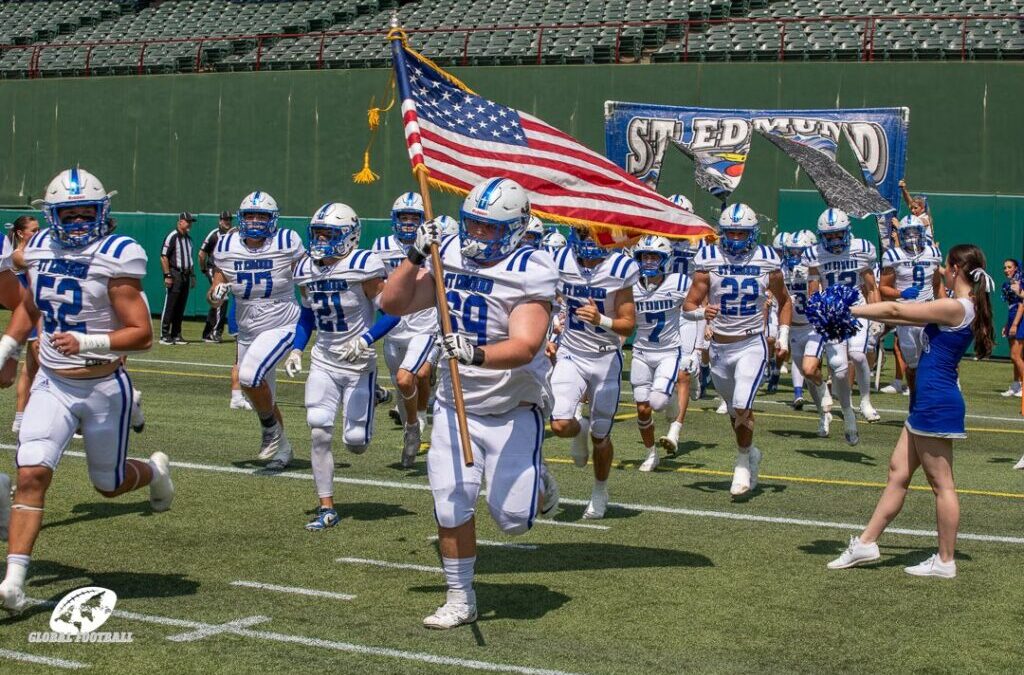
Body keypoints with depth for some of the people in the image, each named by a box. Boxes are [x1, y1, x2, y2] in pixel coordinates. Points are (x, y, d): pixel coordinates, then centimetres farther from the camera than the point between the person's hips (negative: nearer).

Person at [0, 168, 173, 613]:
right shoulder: (40, 249, 3)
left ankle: (154, 471, 48)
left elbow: (142, 333, -16)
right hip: (52, 384, 3)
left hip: (103, 387, -3)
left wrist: (87, 343, -27)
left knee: (109, 484, 13)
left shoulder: (116, 257, -14)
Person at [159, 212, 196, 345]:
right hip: (175, 274, -8)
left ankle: (176, 335, 15)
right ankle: (164, 335, -5)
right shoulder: (172, 237, -9)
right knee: (169, 306, -7)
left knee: (181, 307, 10)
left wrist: (192, 274, 18)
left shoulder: (188, 238, 16)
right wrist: (167, 275, -18)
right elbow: (163, 257, -13)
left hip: (185, 275, 8)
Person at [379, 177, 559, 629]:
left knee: (512, 518, -2)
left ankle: (536, 482, 33)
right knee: (451, 507, -2)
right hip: (455, 406, 4)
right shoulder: (450, 256, 0)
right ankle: (460, 600, 15)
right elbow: (393, 304, 2)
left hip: (513, 411, -4)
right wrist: (416, 256, -12)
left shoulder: (529, 274, -17)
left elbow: (524, 347, -29)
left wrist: (477, 354, -47)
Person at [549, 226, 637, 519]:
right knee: (560, 425, -17)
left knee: (600, 436, 8)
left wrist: (601, 320, -30)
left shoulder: (621, 268, -13)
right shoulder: (562, 261, -5)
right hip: (570, 355, 2)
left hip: (606, 359, -2)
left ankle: (600, 492, 35)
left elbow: (628, 325, -12)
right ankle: (580, 428, 22)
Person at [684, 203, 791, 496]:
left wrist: (783, 337, 3)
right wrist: (701, 312, -28)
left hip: (752, 344, -2)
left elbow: (784, 301, 12)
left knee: (742, 407, -17)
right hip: (719, 347, 2)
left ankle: (743, 462, 4)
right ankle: (751, 453, 41)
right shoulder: (709, 261, -6)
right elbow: (689, 305, -6)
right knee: (736, 411, 17)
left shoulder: (768, 263, -4)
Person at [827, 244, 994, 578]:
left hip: (937, 403, -10)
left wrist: (850, 311, -5)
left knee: (941, 483, 0)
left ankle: (945, 561, 9)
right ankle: (866, 543, 19)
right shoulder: (960, 309, 11)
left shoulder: (955, 308, -17)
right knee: (898, 472, 13)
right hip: (928, 401, 10)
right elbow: (911, 316, 19)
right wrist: (862, 313, 18)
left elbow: (897, 310, -13)